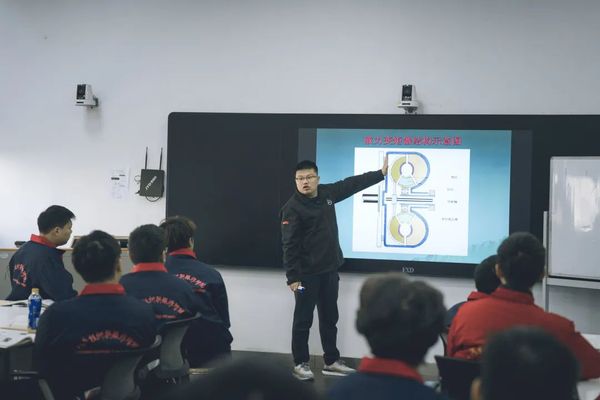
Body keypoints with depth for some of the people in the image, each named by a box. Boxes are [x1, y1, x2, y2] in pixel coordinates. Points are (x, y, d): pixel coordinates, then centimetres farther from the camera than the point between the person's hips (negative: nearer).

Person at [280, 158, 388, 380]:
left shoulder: (327, 193, 4)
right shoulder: (293, 208, -15)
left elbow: (353, 183, 16)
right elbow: (289, 245, -18)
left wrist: (381, 173, 19)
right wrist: (293, 276, -22)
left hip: (329, 270, 7)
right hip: (307, 274, -7)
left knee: (330, 318, 15)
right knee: (303, 320, 2)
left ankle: (332, 362, 25)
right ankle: (300, 364, 13)